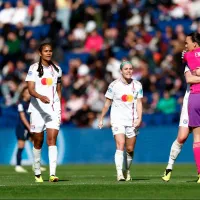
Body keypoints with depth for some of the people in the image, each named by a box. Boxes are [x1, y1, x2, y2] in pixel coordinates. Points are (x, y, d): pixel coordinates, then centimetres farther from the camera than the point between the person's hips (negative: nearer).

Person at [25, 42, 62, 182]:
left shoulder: (57, 69, 12)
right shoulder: (34, 68, -1)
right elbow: (30, 89, -12)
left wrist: (59, 108, 13)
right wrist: (40, 97, -31)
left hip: (54, 109, 2)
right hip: (38, 109, -2)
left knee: (52, 140, -11)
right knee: (38, 141, 5)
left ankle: (53, 174, -20)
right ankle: (37, 173, 20)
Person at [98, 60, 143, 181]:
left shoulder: (137, 85, 6)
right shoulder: (114, 85, -1)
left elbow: (139, 103, 4)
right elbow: (107, 103, 7)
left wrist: (139, 118, -9)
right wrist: (101, 119, 9)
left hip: (132, 121, 3)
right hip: (118, 120, -3)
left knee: (130, 149, 6)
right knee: (120, 145, -19)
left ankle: (127, 171, 27)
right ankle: (119, 173, -25)